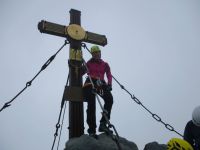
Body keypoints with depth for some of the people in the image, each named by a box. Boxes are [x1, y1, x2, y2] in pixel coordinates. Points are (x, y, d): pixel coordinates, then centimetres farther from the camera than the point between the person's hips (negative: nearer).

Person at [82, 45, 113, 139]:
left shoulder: (105, 64, 22)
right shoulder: (89, 63, 18)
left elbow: (109, 75, 8)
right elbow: (81, 73, 10)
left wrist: (109, 84, -11)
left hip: (101, 84, 2)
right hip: (90, 84, -2)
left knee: (109, 99, -26)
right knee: (91, 106, -14)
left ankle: (103, 123, -25)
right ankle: (92, 130, -15)